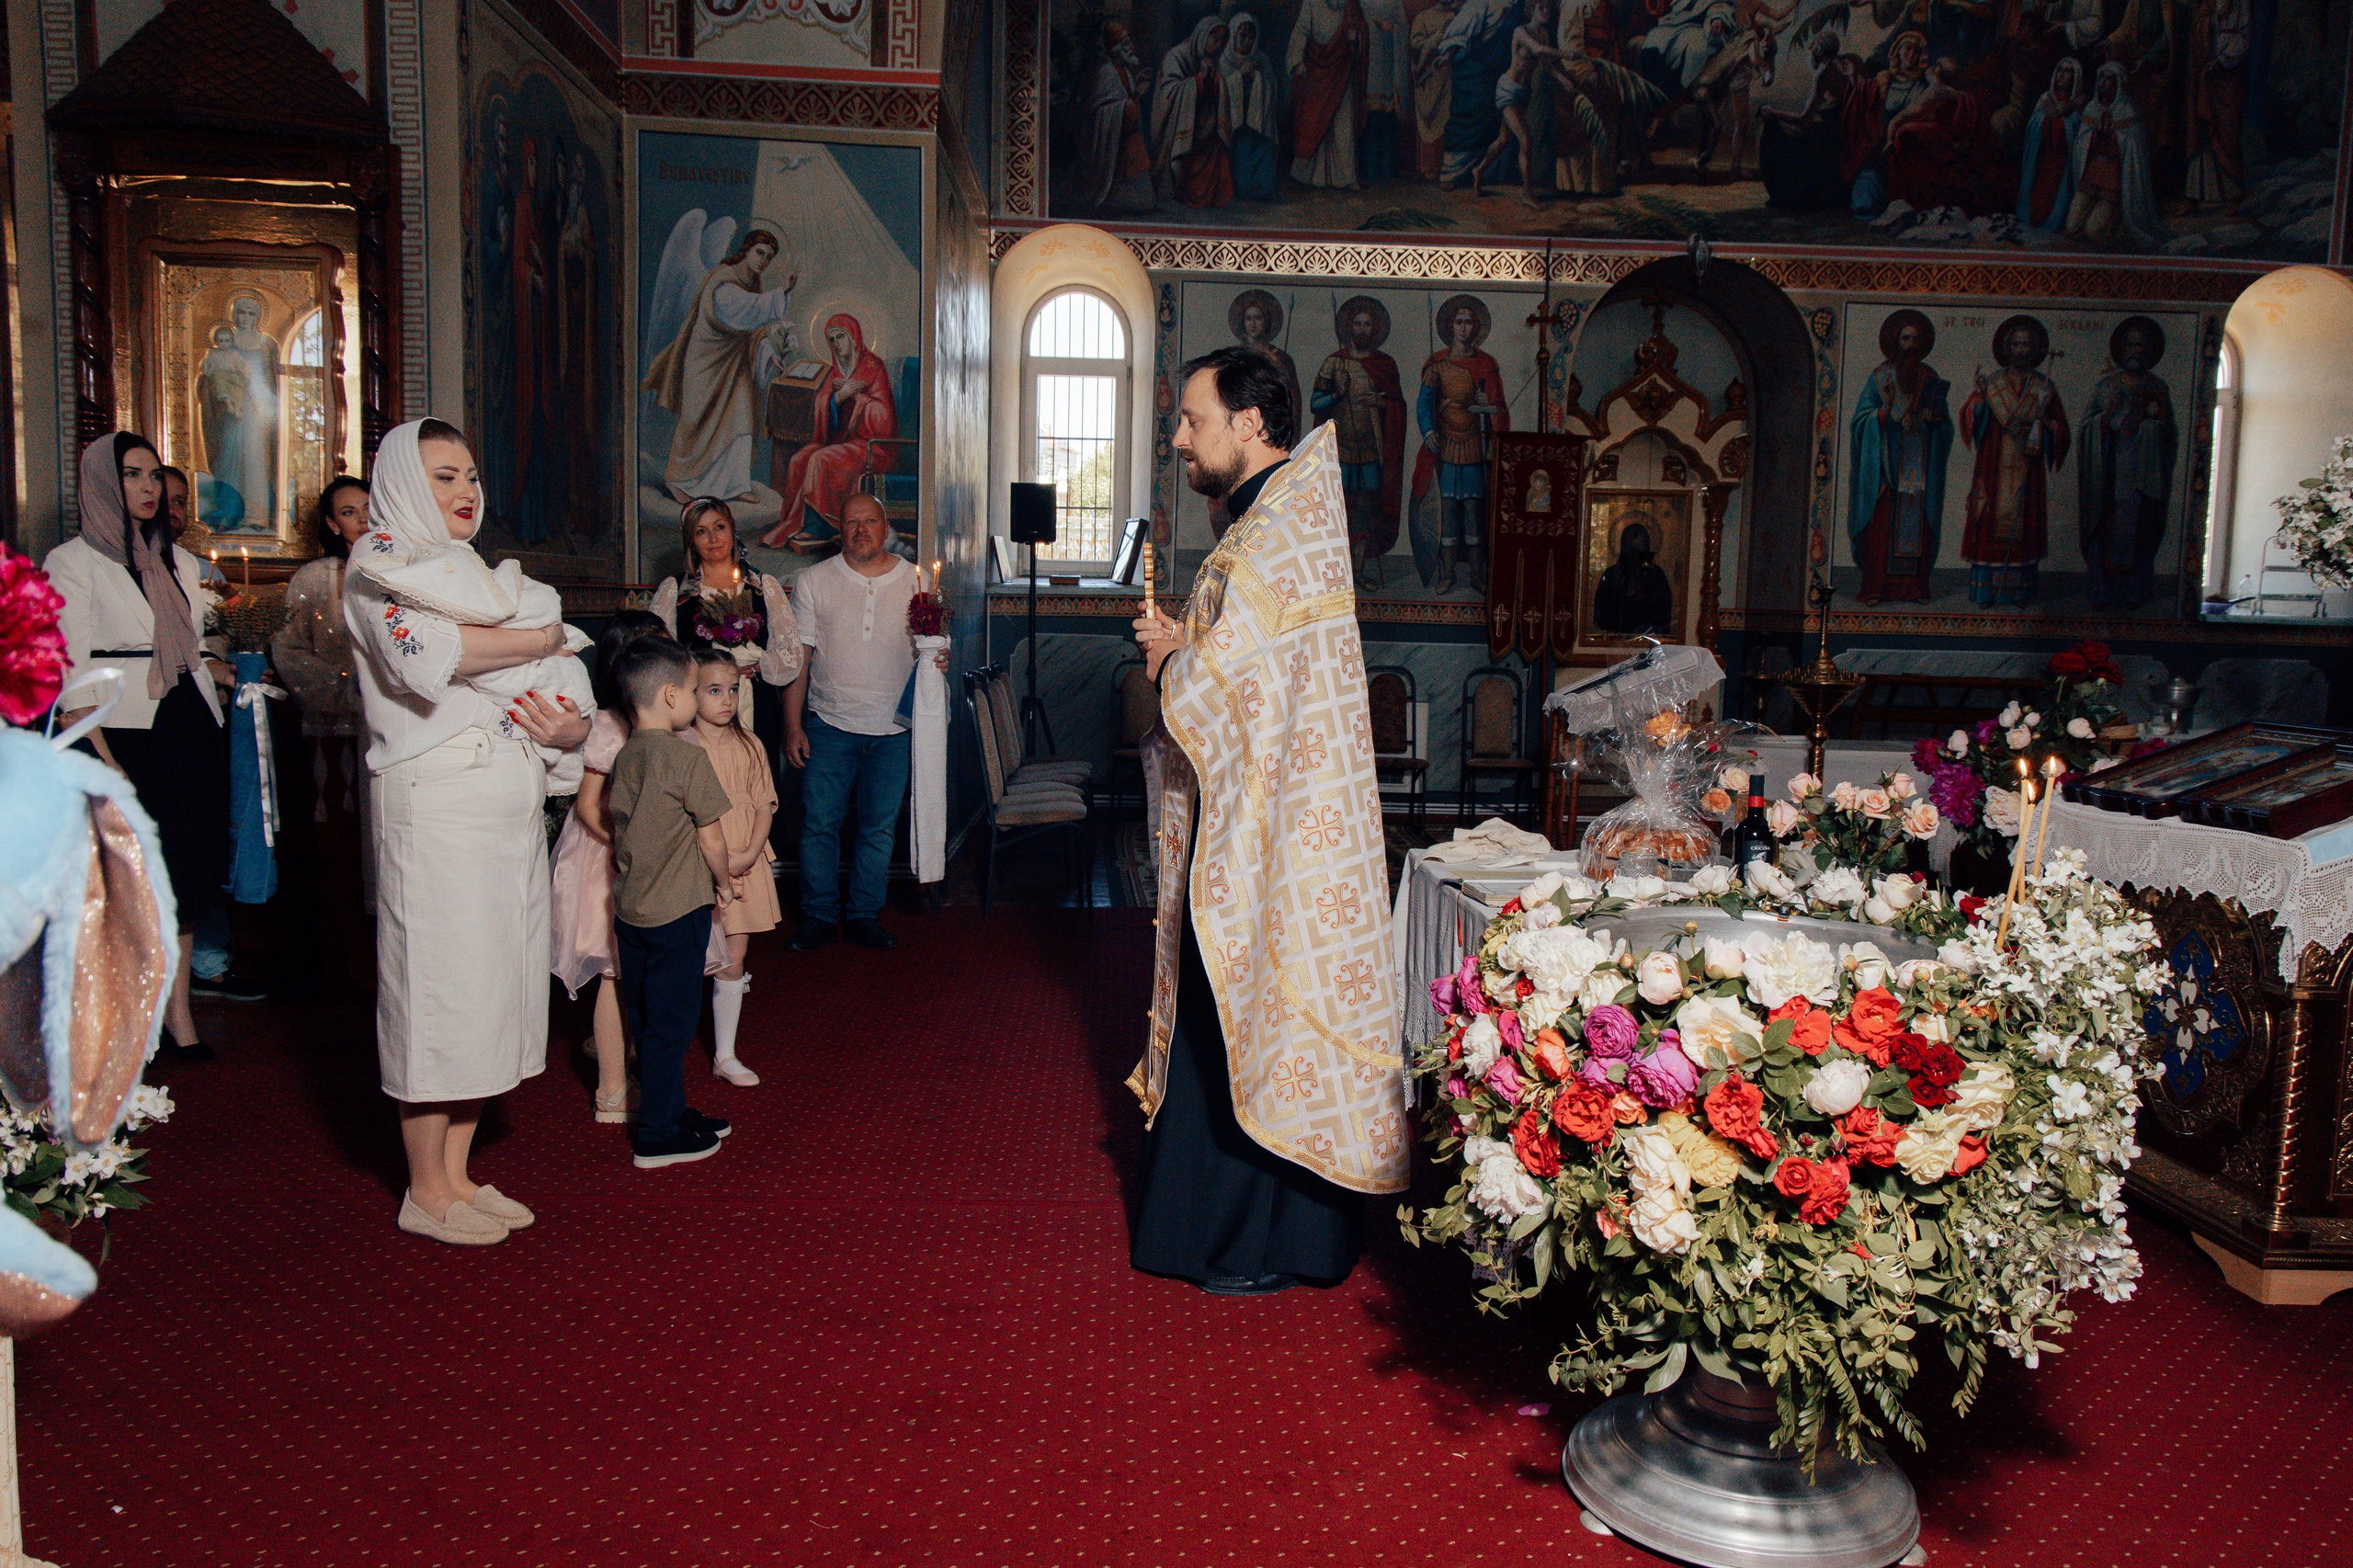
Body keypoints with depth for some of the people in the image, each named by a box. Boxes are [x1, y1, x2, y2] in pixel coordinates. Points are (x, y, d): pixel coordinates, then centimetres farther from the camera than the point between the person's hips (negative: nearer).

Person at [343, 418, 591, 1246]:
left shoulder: (475, 568, 23)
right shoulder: (381, 559, -1)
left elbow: (565, 688, 20)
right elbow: (420, 652, -23)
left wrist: (571, 729, -3)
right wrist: (542, 639, -12)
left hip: (509, 801, 8)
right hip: (435, 797, -7)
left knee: (495, 975, 8)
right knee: (440, 973, -4)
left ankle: (457, 1172, 19)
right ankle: (425, 1193, 8)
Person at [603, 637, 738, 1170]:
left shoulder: (624, 758, 6)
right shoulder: (687, 757, -15)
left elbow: (618, 836, 12)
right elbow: (710, 838, -11)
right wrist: (723, 885, 5)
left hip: (628, 908, 8)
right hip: (678, 909, -7)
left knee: (646, 1019, 15)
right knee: (671, 1021, 1)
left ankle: (670, 1112, 29)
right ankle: (658, 1137, 8)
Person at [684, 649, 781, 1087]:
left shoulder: (748, 745, 7)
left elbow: (764, 805, 7)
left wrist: (749, 854, -8)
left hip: (746, 866, 4)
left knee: (733, 963, 10)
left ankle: (726, 1056, 20)